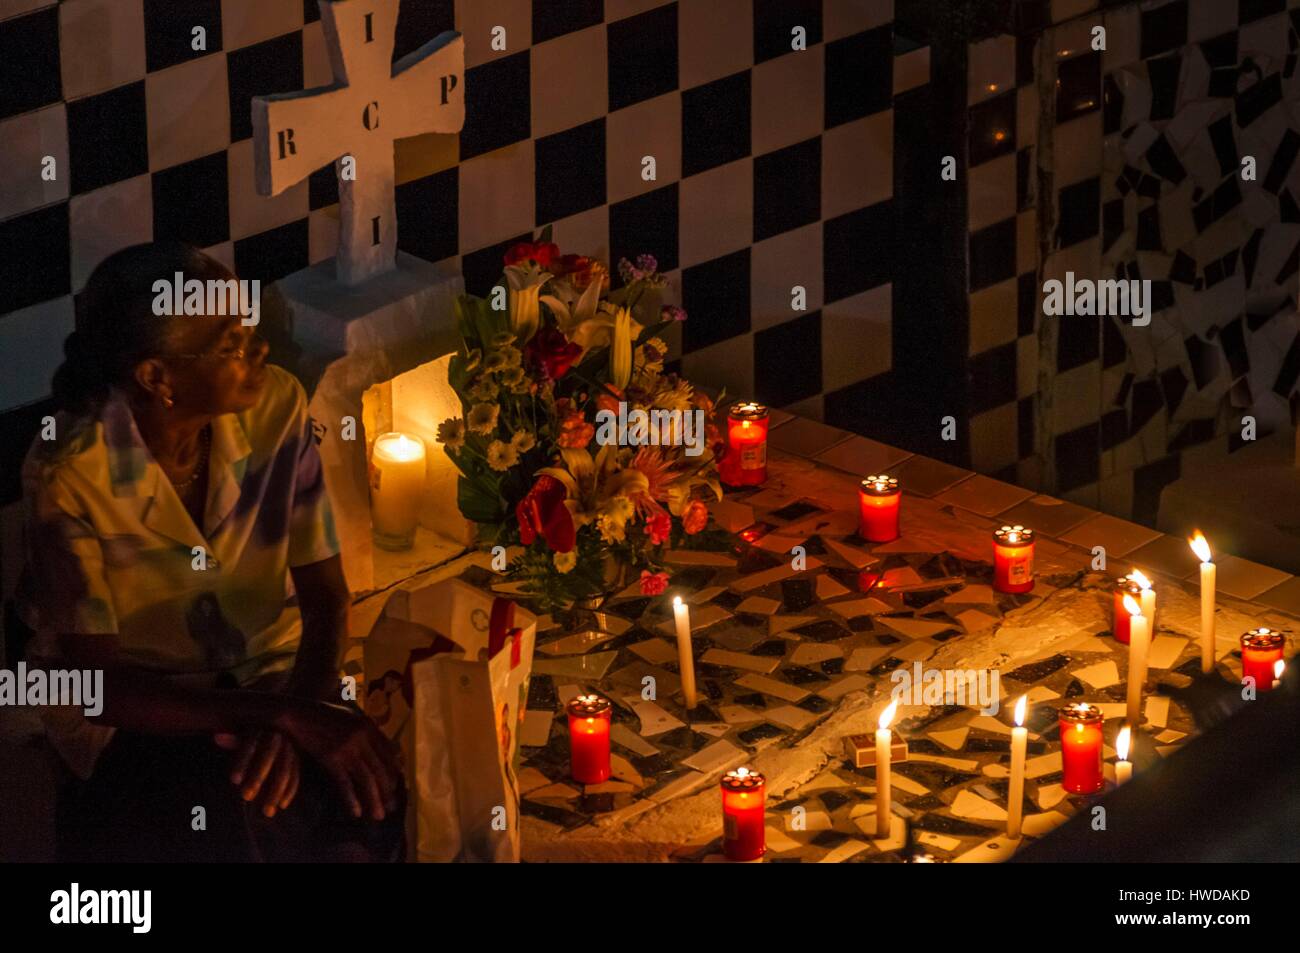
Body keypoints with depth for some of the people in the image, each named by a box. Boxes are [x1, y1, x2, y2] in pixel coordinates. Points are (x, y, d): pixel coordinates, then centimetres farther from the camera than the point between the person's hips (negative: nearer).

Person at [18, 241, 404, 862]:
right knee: (241, 829, -32)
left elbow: (325, 595, -7)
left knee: (368, 803, -25)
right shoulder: (69, 474, -25)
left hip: (268, 670, 4)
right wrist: (290, 716, -32)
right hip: (132, 706, -3)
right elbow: (98, 683, -23)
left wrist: (290, 723, -28)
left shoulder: (276, 407, -13)